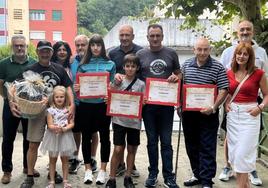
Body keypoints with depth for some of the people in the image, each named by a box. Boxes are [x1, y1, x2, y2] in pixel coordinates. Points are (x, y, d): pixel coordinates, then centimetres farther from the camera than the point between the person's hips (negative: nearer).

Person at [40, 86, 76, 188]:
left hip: (65, 136, 1)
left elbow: (71, 124, -3)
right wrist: (55, 128, -30)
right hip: (53, 137, -1)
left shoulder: (68, 110, -1)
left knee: (65, 159, 10)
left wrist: (64, 129, -20)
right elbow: (50, 125, -10)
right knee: (52, 159, 9)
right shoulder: (50, 110, -6)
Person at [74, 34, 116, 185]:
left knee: (104, 136, 6)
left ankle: (103, 170, 18)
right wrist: (76, 89, -15)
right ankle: (88, 169, 22)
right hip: (86, 105, 1)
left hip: (103, 104, -1)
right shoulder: (83, 65, 5)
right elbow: (78, 84, 7)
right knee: (86, 136, 8)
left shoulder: (110, 64, 3)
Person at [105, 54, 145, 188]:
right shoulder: (118, 82, 1)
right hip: (119, 120, -1)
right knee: (118, 150, -2)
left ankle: (128, 177, 26)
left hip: (134, 121, 1)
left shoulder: (141, 84, 1)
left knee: (132, 149, 11)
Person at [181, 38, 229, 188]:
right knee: (192, 146, 14)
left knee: (207, 148, 0)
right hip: (188, 112, 5)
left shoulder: (218, 67, -6)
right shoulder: (186, 65, 7)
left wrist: (213, 108, -19)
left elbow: (223, 90, -9)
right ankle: (198, 175, 30)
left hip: (208, 114, -5)